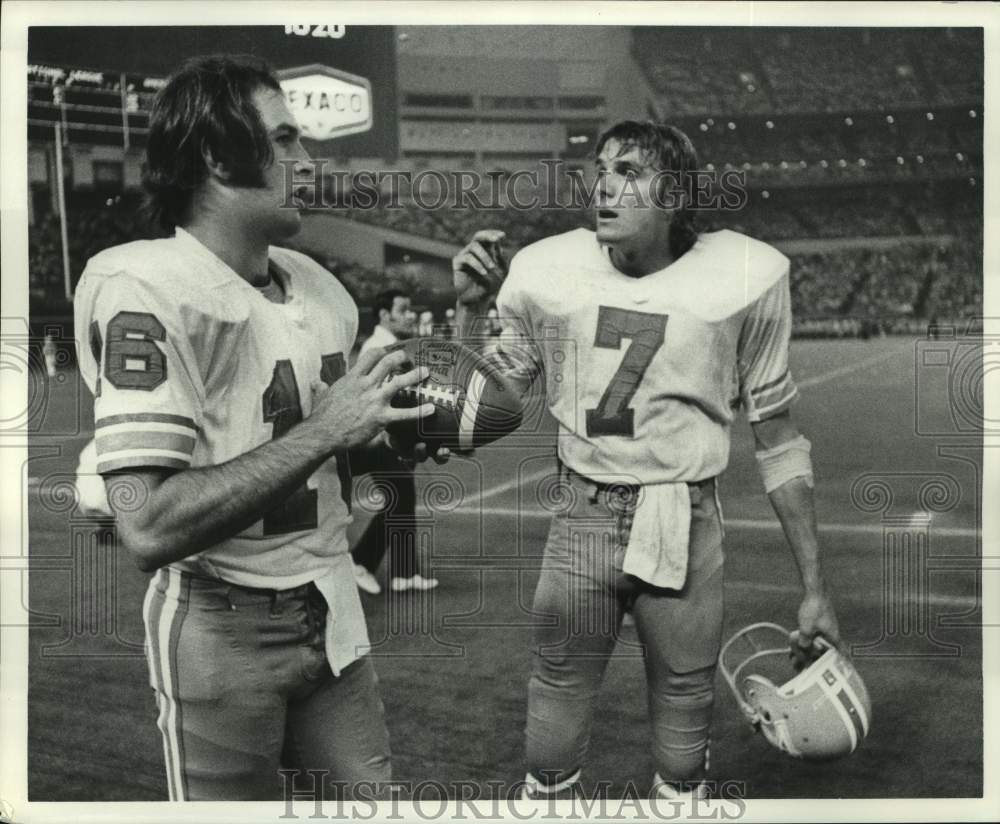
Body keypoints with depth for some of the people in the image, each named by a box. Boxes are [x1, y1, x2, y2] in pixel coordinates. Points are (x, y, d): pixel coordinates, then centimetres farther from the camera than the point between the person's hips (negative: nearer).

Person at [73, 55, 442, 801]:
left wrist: (396, 435, -3)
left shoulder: (318, 285, 6)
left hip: (330, 612, 7)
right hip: (222, 631, -6)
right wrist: (323, 431, -27)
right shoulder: (141, 288, -19)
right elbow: (148, 528, -28)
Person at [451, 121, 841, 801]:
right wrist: (472, 308, -9)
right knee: (556, 715, 13)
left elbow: (778, 439, 3)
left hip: (688, 528, -1)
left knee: (685, 716, 13)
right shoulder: (544, 272, -4)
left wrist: (814, 586, 3)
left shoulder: (746, 278, -6)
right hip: (582, 521, 1)